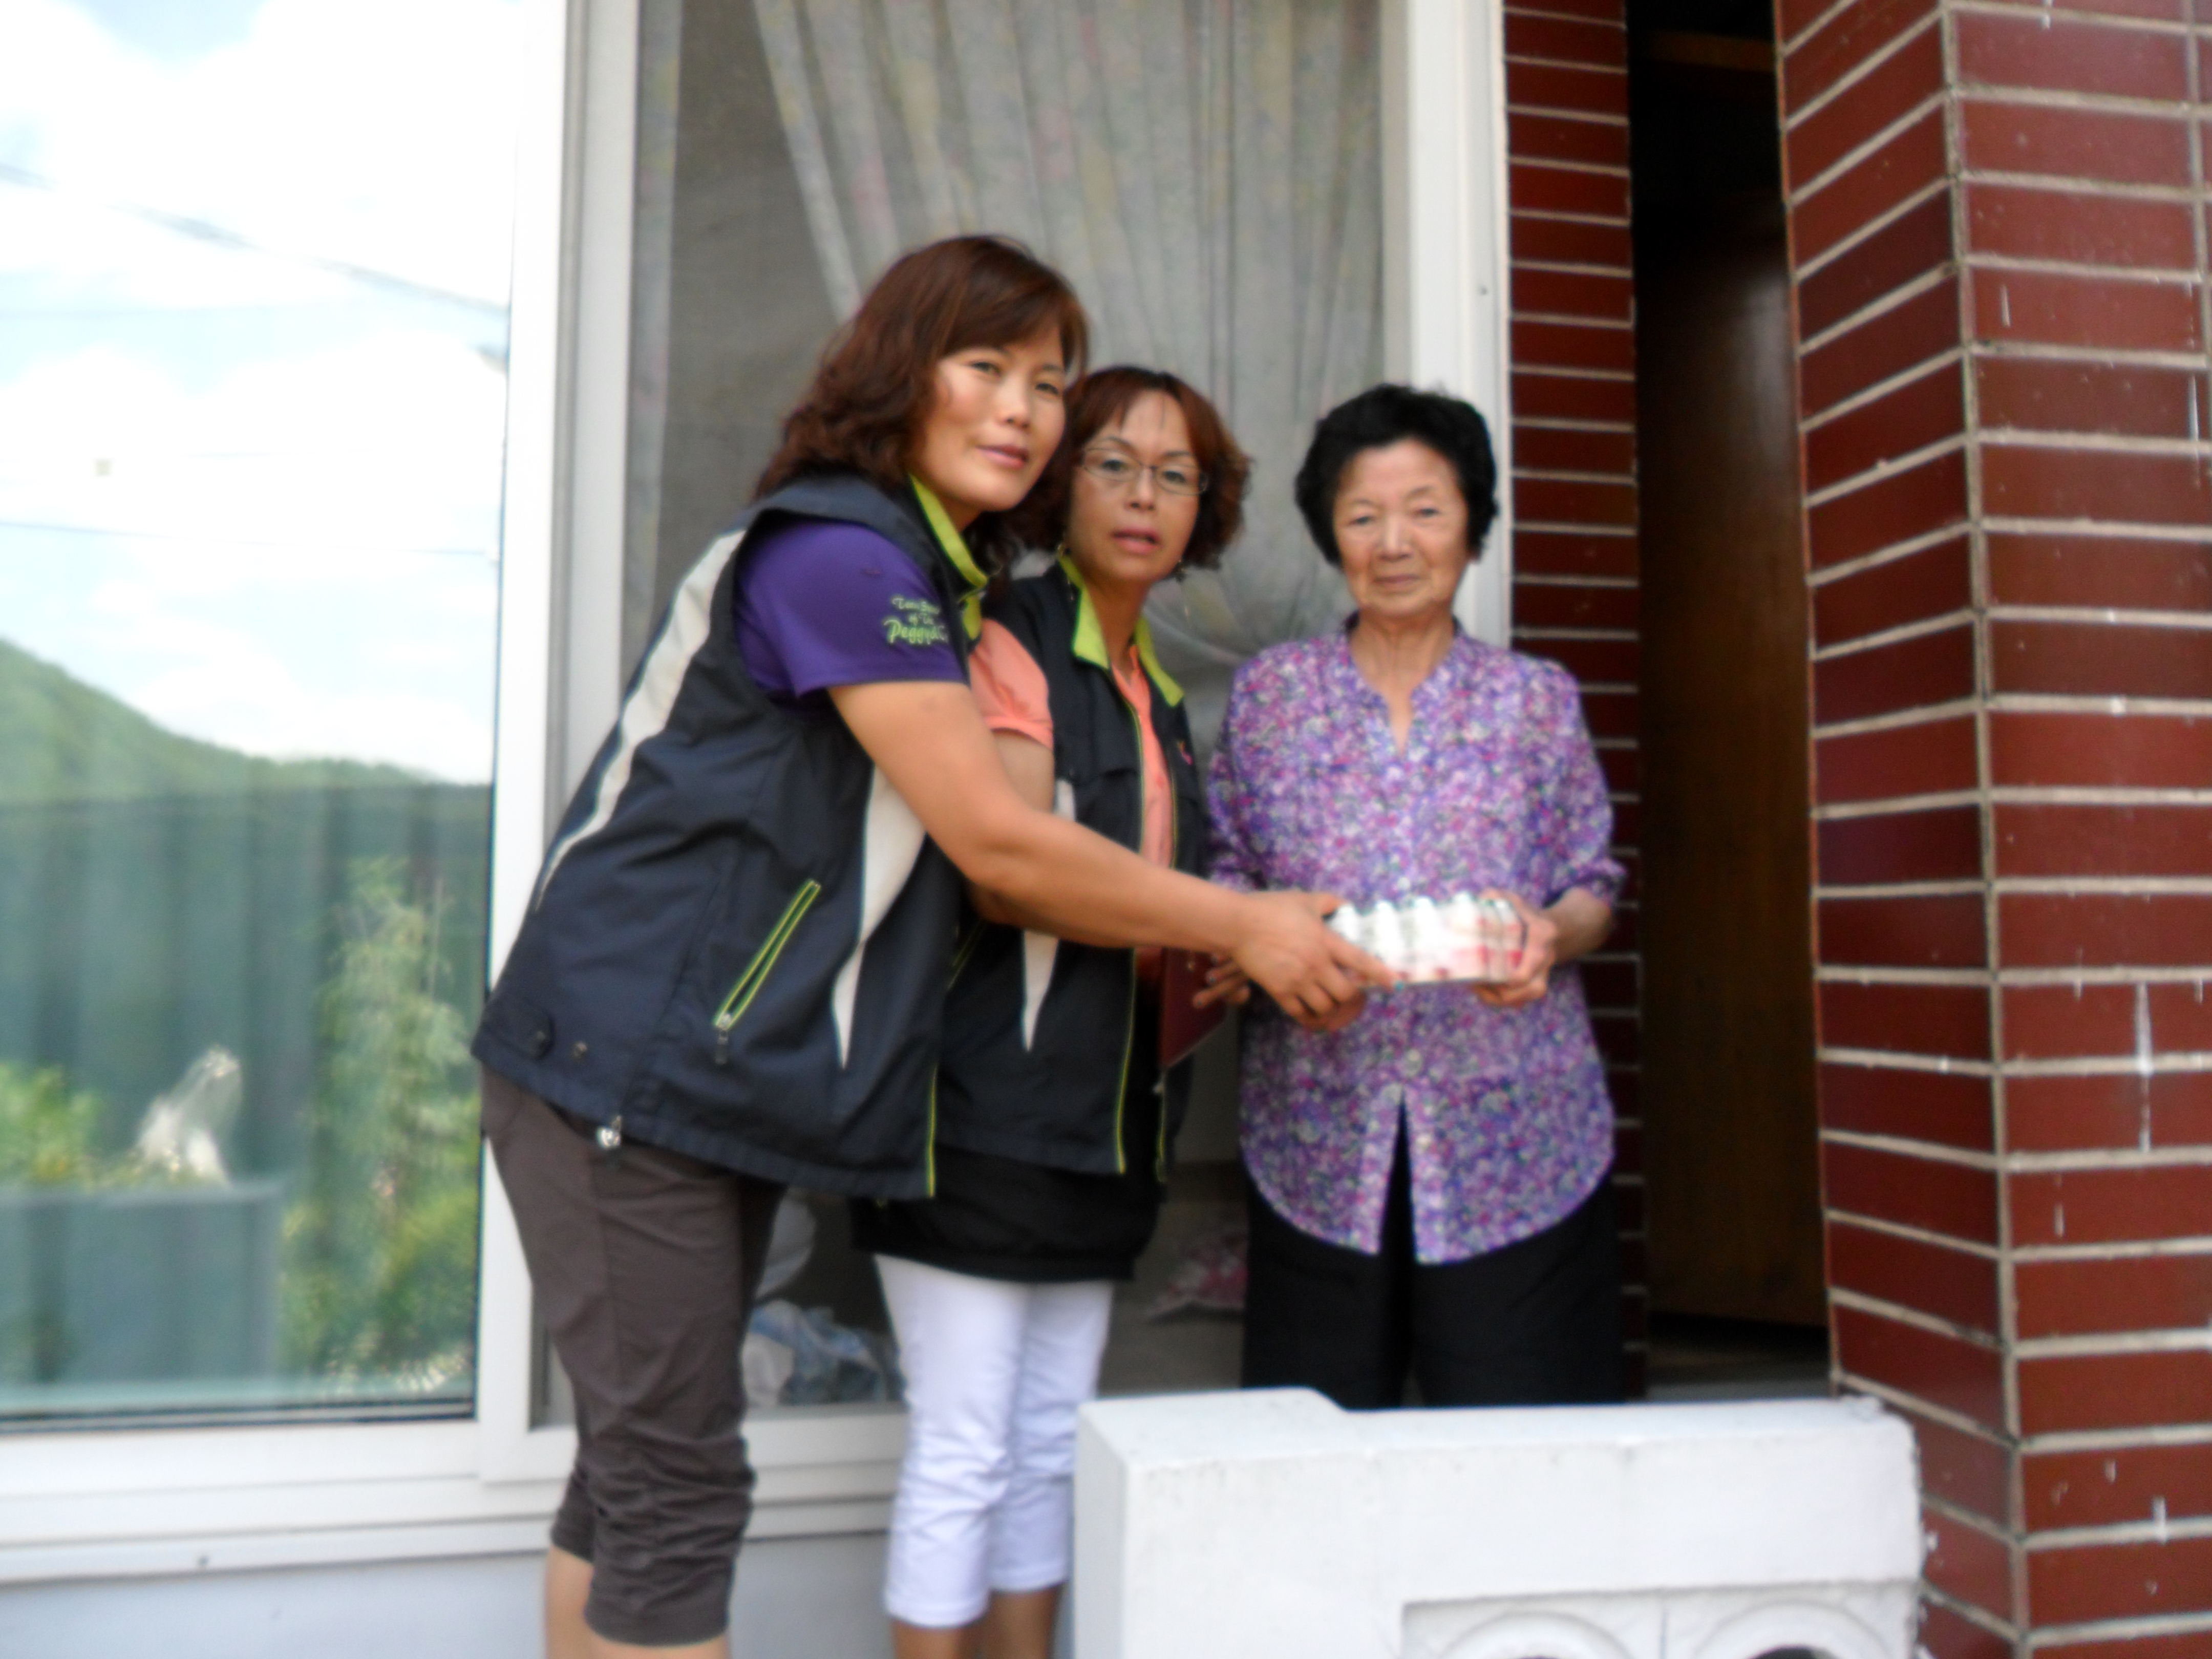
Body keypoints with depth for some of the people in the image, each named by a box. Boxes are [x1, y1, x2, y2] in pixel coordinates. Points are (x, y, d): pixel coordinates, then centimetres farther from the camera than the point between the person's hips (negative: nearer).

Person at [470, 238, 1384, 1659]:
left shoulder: (940, 582, 15)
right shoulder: (838, 553, -16)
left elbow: (981, 870, 13)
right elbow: (1000, 845, -17)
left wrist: (1197, 953, 6)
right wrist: (1245, 928, -8)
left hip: (719, 1082, 9)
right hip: (627, 1067, -9)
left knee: (637, 1474, 17)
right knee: (680, 1495, -1)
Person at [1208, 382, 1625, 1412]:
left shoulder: (1537, 699, 8)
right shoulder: (1269, 693, 8)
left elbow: (1593, 889, 9)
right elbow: (1227, 877, 9)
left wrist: (1551, 933, -13)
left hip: (1514, 1136, 0)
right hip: (1321, 1141, 0)